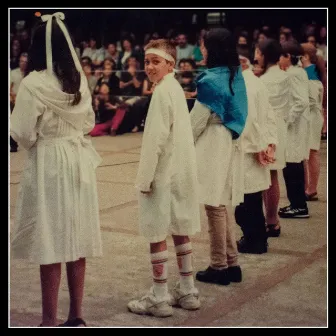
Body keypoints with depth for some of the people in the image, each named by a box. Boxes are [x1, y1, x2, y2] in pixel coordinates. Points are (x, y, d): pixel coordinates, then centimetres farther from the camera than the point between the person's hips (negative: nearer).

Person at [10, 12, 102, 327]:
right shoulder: (80, 80, 3)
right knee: (75, 239, 13)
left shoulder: (32, 84, -15)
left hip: (48, 166, -6)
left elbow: (24, 135, -12)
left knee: (50, 243, 2)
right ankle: (75, 314, 23)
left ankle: (50, 319, 10)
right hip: (79, 162, 6)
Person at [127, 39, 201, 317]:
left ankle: (159, 297, 5)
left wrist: (145, 177, -16)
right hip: (181, 171, 10)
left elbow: (157, 138, -20)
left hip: (163, 172, -9)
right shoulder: (176, 89, 13)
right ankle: (187, 291, 24)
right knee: (180, 230, 15)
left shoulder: (162, 91, -15)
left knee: (156, 234, -2)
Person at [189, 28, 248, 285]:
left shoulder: (210, 80, -16)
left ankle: (219, 267, 10)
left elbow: (198, 120, -11)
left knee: (215, 206, 1)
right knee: (222, 206, 14)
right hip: (230, 143, 8)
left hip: (213, 145, -8)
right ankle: (232, 264, 19)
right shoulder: (236, 75, 9)